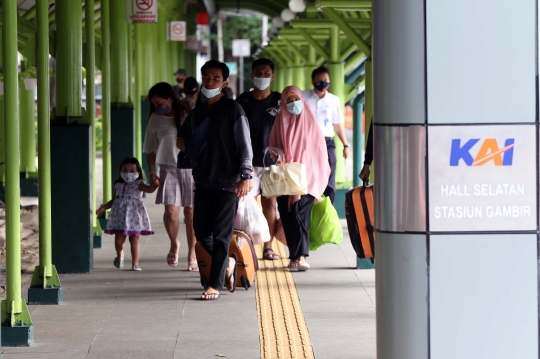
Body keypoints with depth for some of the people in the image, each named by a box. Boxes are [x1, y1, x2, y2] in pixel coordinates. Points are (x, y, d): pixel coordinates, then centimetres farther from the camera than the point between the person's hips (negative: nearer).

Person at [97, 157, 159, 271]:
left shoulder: (138, 184, -3)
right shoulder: (118, 185, 10)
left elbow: (149, 189, -22)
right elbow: (113, 200, 18)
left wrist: (154, 185, -44)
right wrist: (103, 208, 8)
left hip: (134, 216, -3)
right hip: (120, 215, 3)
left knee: (134, 240, 1)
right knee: (119, 239, 0)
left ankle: (135, 263, 8)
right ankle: (119, 255, 32)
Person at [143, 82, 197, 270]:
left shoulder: (188, 116, -4)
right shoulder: (156, 119, 2)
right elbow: (150, 149, 10)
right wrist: (152, 173, 4)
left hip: (191, 168, -1)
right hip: (169, 168, 1)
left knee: (191, 212, 1)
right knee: (171, 210, -13)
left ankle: (192, 255, 14)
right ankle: (174, 244, 15)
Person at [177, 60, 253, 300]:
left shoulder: (232, 109, -3)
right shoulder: (197, 113, 15)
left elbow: (244, 144, -7)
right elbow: (183, 141, 27)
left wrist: (246, 176, -16)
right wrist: (184, 143, 3)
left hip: (227, 181, -6)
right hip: (203, 180, 6)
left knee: (221, 234, -6)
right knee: (201, 231, 6)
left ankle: (215, 285, -3)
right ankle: (227, 263, 29)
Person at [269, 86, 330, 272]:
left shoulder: (310, 122, 4)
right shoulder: (280, 123, 8)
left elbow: (319, 151, 5)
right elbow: (273, 150, 12)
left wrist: (319, 180, 2)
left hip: (306, 178, -2)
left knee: (300, 215, -13)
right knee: (288, 218, -2)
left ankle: (298, 256, -16)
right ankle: (298, 255, 4)